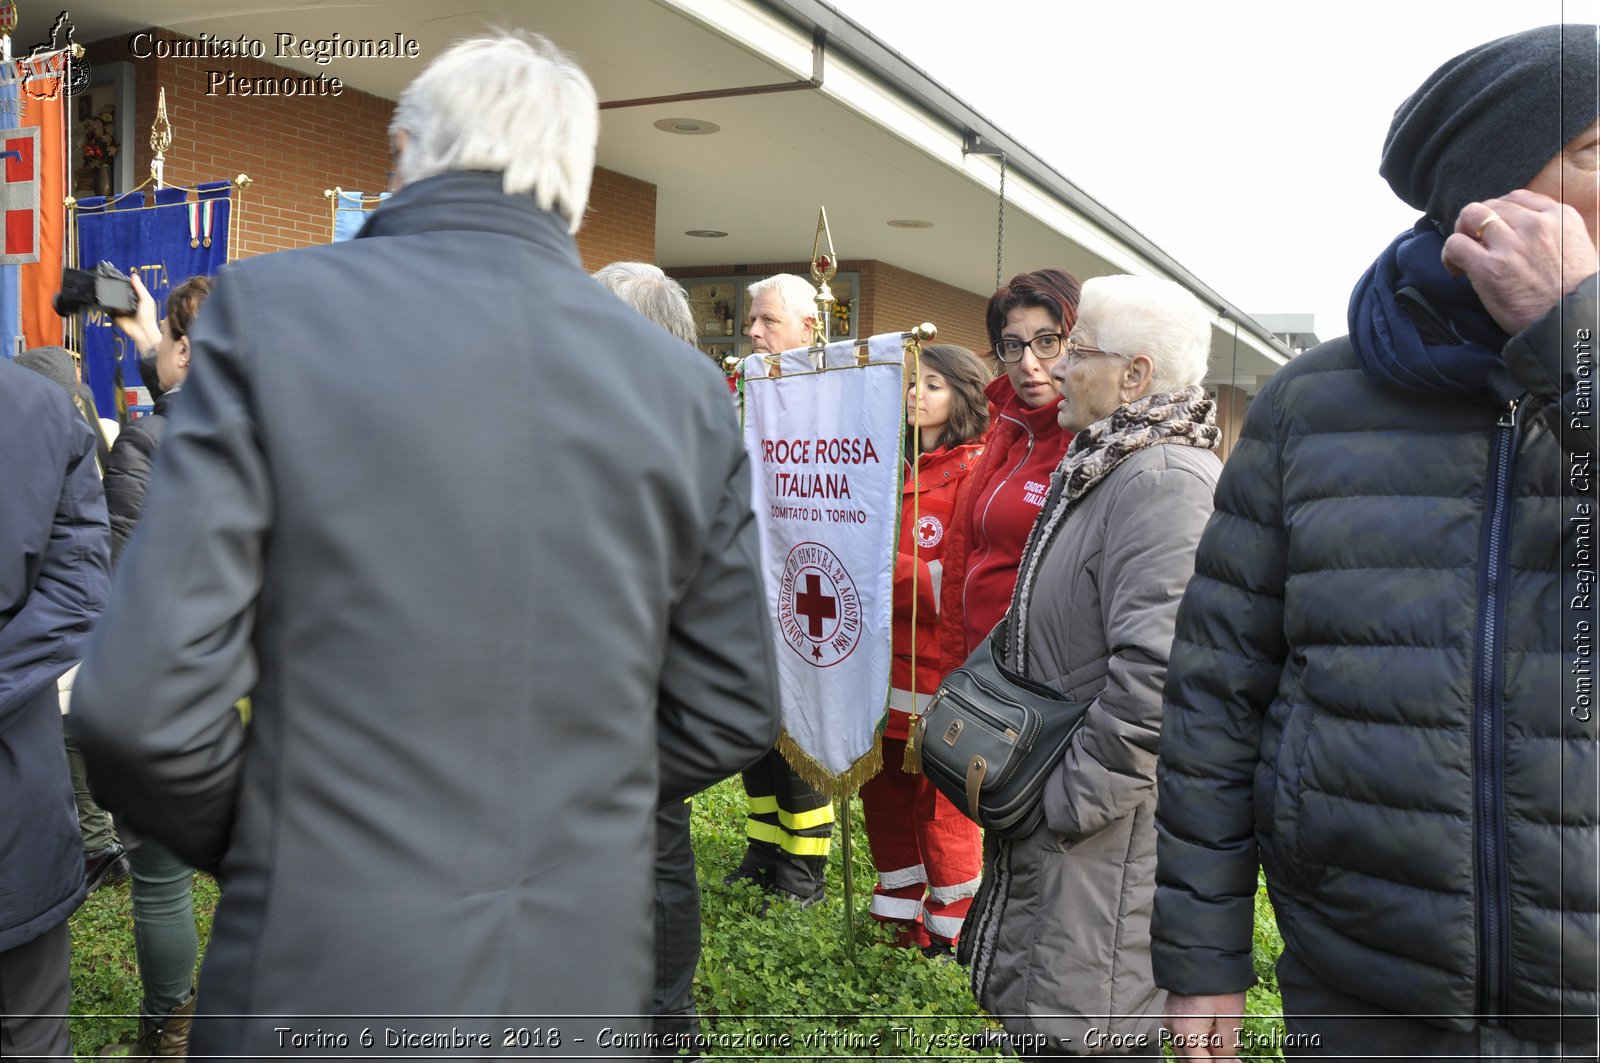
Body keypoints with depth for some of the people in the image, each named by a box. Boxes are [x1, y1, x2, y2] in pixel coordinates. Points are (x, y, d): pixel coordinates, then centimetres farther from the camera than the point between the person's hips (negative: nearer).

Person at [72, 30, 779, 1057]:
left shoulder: (273, 308, -10)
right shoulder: (685, 382, -3)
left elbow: (143, 700, -14)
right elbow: (731, 712, 3)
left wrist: (253, 839, 6)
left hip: (324, 975, -3)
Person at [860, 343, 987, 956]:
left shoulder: (972, 472, -8)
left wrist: (892, 566, -21)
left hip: (939, 661, -7)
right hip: (885, 652, 7)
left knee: (939, 798, 4)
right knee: (883, 786, 15)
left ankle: (950, 925, 23)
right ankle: (899, 908, 32)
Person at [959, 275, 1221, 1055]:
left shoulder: (1165, 479, -19)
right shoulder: (1106, 468, 15)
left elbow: (1155, 672, -28)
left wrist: (1067, 797, -20)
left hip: (1114, 838, -10)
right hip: (1061, 819, 10)